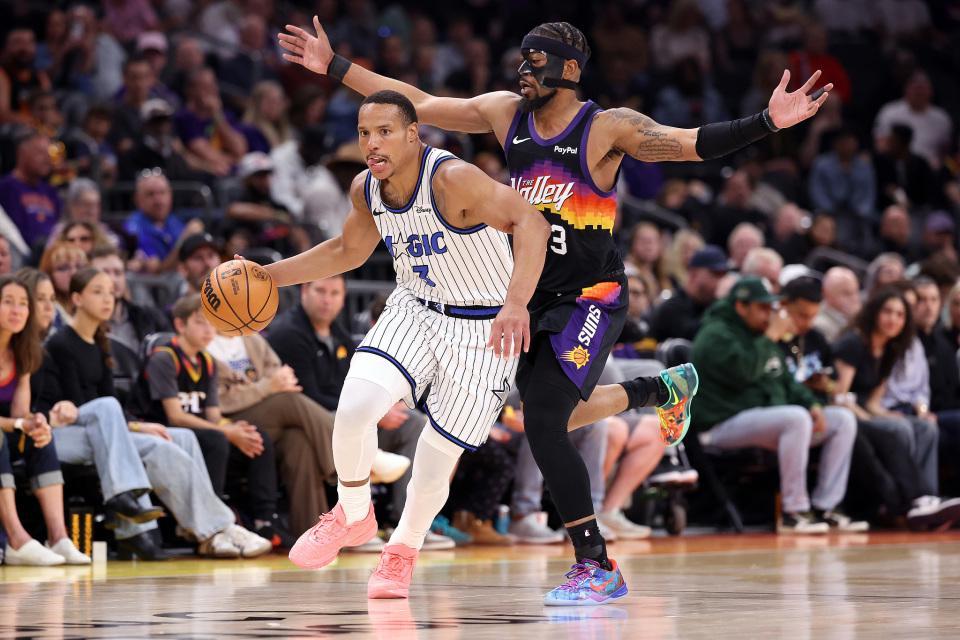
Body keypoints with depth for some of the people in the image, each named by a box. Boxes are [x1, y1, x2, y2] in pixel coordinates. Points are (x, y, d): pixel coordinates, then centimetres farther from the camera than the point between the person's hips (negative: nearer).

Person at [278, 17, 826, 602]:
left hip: (592, 297, -7)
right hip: (537, 296, 7)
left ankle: (596, 565, -11)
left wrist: (767, 123, -36)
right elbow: (417, 104, 9)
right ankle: (669, 388, 49)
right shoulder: (505, 114, 4)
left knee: (543, 426, -20)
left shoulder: (608, 129, -13)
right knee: (558, 417, 23)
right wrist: (335, 67, 8)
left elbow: (690, 144, -21)